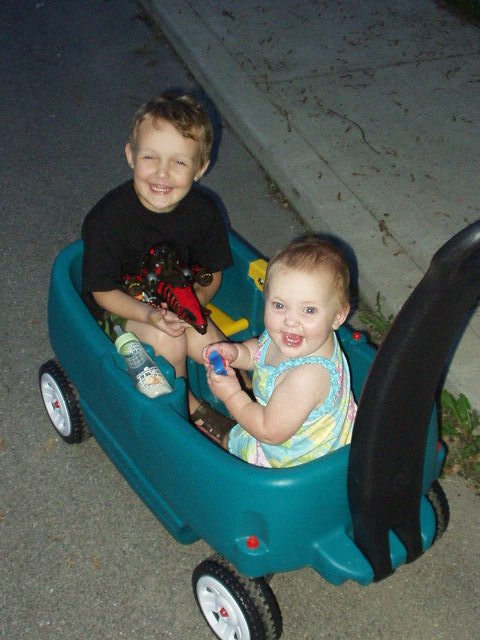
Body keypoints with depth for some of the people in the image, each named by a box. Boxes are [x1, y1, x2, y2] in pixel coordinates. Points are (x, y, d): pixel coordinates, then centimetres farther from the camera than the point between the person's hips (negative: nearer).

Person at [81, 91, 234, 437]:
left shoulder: (203, 211, -15)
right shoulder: (106, 220, -27)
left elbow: (212, 275, -3)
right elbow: (104, 292, -17)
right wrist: (150, 315, -34)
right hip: (121, 305, -3)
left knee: (207, 343, -23)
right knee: (168, 342, -26)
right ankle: (186, 406, 1)